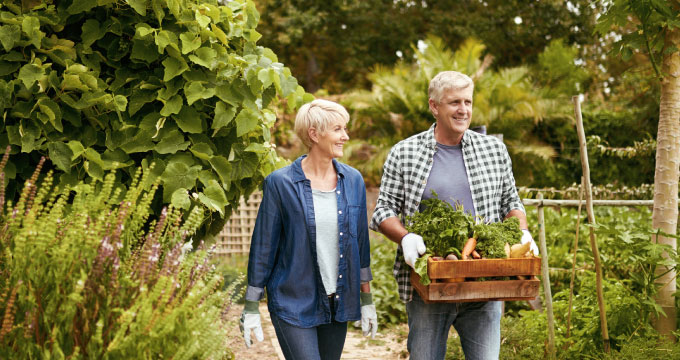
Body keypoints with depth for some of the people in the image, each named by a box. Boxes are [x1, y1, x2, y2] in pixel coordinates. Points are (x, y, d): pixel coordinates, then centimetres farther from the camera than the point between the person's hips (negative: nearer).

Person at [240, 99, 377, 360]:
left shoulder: (353, 180, 4)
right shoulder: (280, 183, -9)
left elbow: (361, 242, 11)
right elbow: (263, 246, -4)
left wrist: (367, 300, 12)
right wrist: (251, 307, -2)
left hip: (338, 304, 5)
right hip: (293, 304, -5)